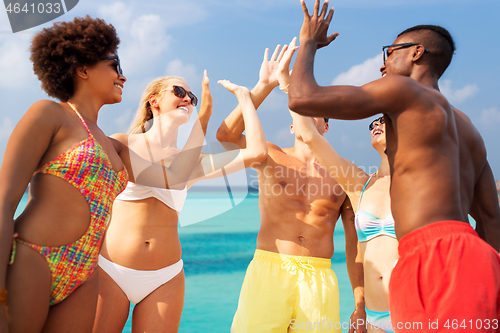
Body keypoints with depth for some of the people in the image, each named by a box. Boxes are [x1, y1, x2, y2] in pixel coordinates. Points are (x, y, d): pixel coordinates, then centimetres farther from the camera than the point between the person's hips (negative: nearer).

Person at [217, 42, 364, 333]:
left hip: (319, 279, 2)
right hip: (268, 271, -1)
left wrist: (360, 307, 8)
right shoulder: (271, 156, 11)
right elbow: (225, 135, -7)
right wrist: (265, 86, -10)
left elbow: (354, 243, 12)